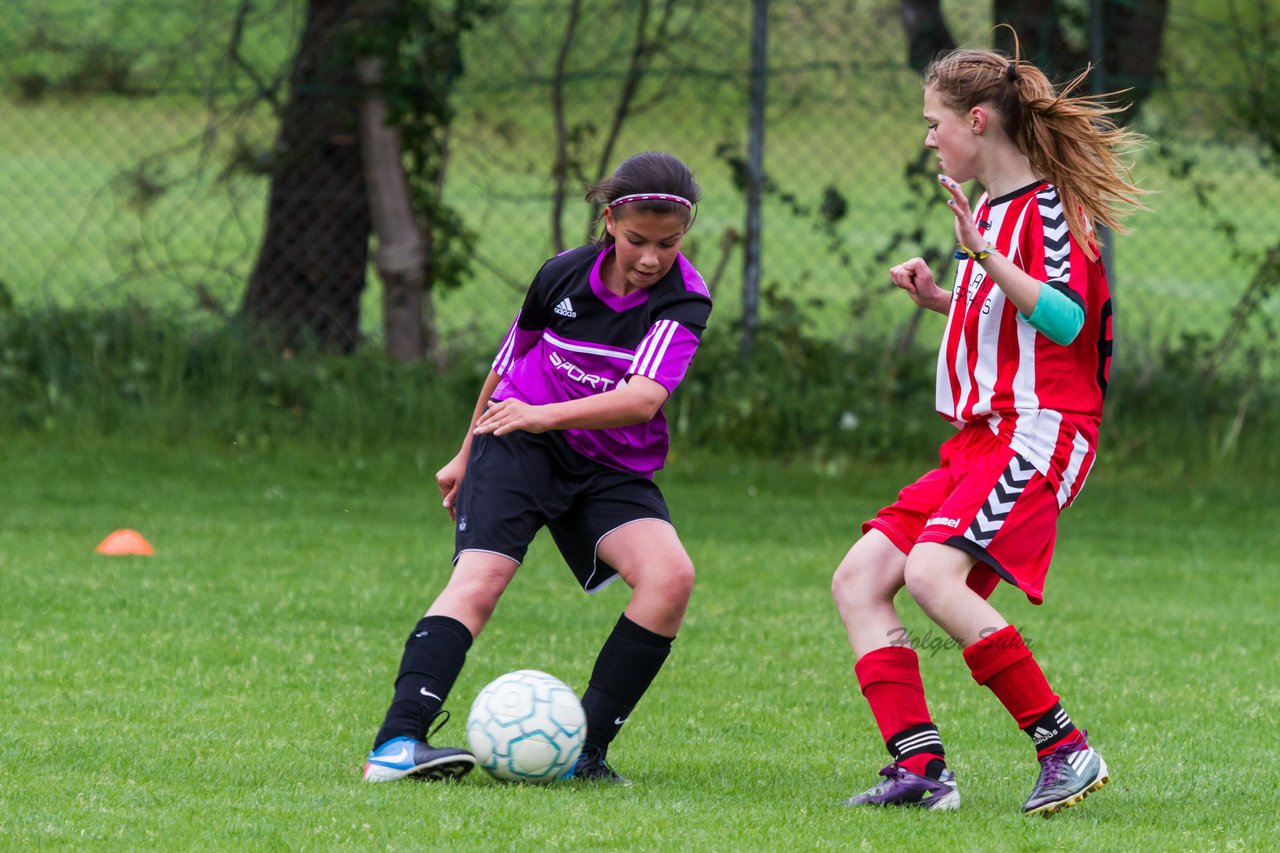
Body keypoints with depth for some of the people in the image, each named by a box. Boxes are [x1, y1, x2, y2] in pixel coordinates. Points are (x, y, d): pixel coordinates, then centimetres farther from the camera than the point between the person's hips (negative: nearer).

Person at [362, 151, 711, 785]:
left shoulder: (684, 300, -12)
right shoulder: (564, 274, -4)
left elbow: (643, 397, -27)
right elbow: (509, 359, 15)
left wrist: (545, 415, -38)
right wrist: (467, 455, 23)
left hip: (613, 468, 1)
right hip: (519, 448, -1)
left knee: (670, 574, -24)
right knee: (480, 578, -23)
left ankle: (584, 750, -17)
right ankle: (397, 741, -36)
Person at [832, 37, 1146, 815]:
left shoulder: (1049, 206, -8)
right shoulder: (991, 210, 20)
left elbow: (1065, 320, -22)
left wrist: (983, 255, -30)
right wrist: (940, 299, 16)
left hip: (1037, 431, -10)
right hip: (981, 434, 10)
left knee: (931, 574, -27)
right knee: (860, 578, -1)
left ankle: (1066, 748, -21)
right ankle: (920, 766, -9)